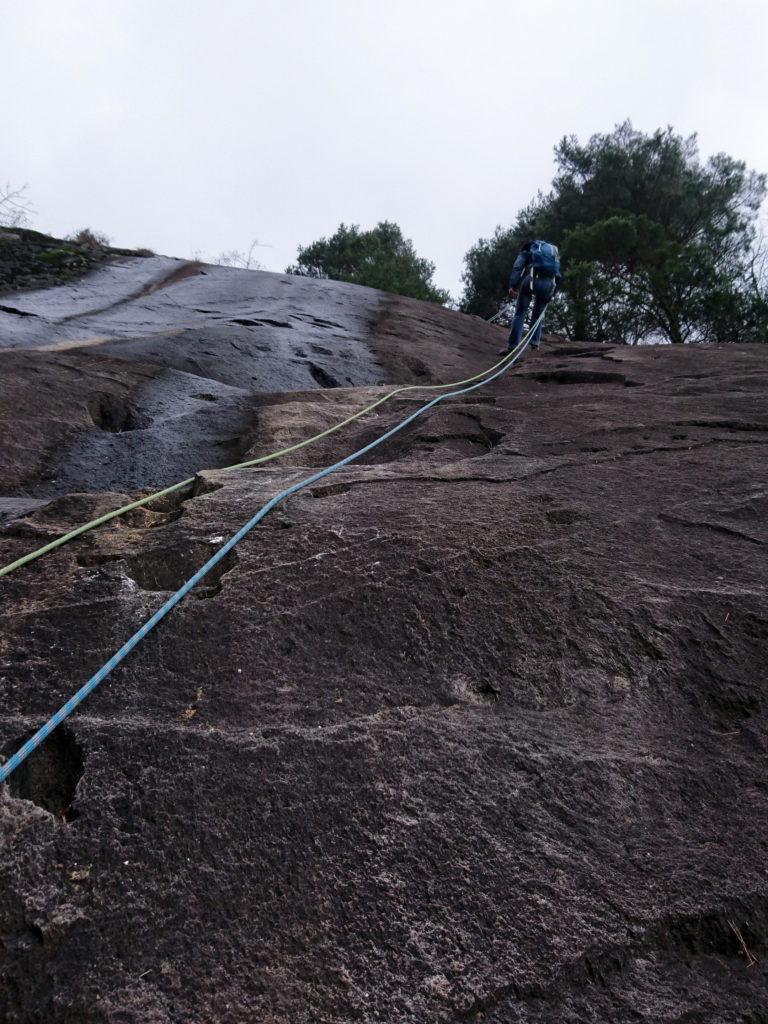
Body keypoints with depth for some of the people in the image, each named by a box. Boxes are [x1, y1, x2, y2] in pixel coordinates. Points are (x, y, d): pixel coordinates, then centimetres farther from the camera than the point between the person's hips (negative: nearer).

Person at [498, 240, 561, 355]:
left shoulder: (528, 249, 27)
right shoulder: (554, 251, 38)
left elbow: (517, 267, 6)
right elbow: (558, 276, 24)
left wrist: (512, 286, -4)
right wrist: (551, 295, 24)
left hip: (532, 279, -3)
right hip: (550, 284, 3)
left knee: (519, 314, -1)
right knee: (538, 316, 20)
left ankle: (512, 346, -12)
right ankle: (535, 343, 6)